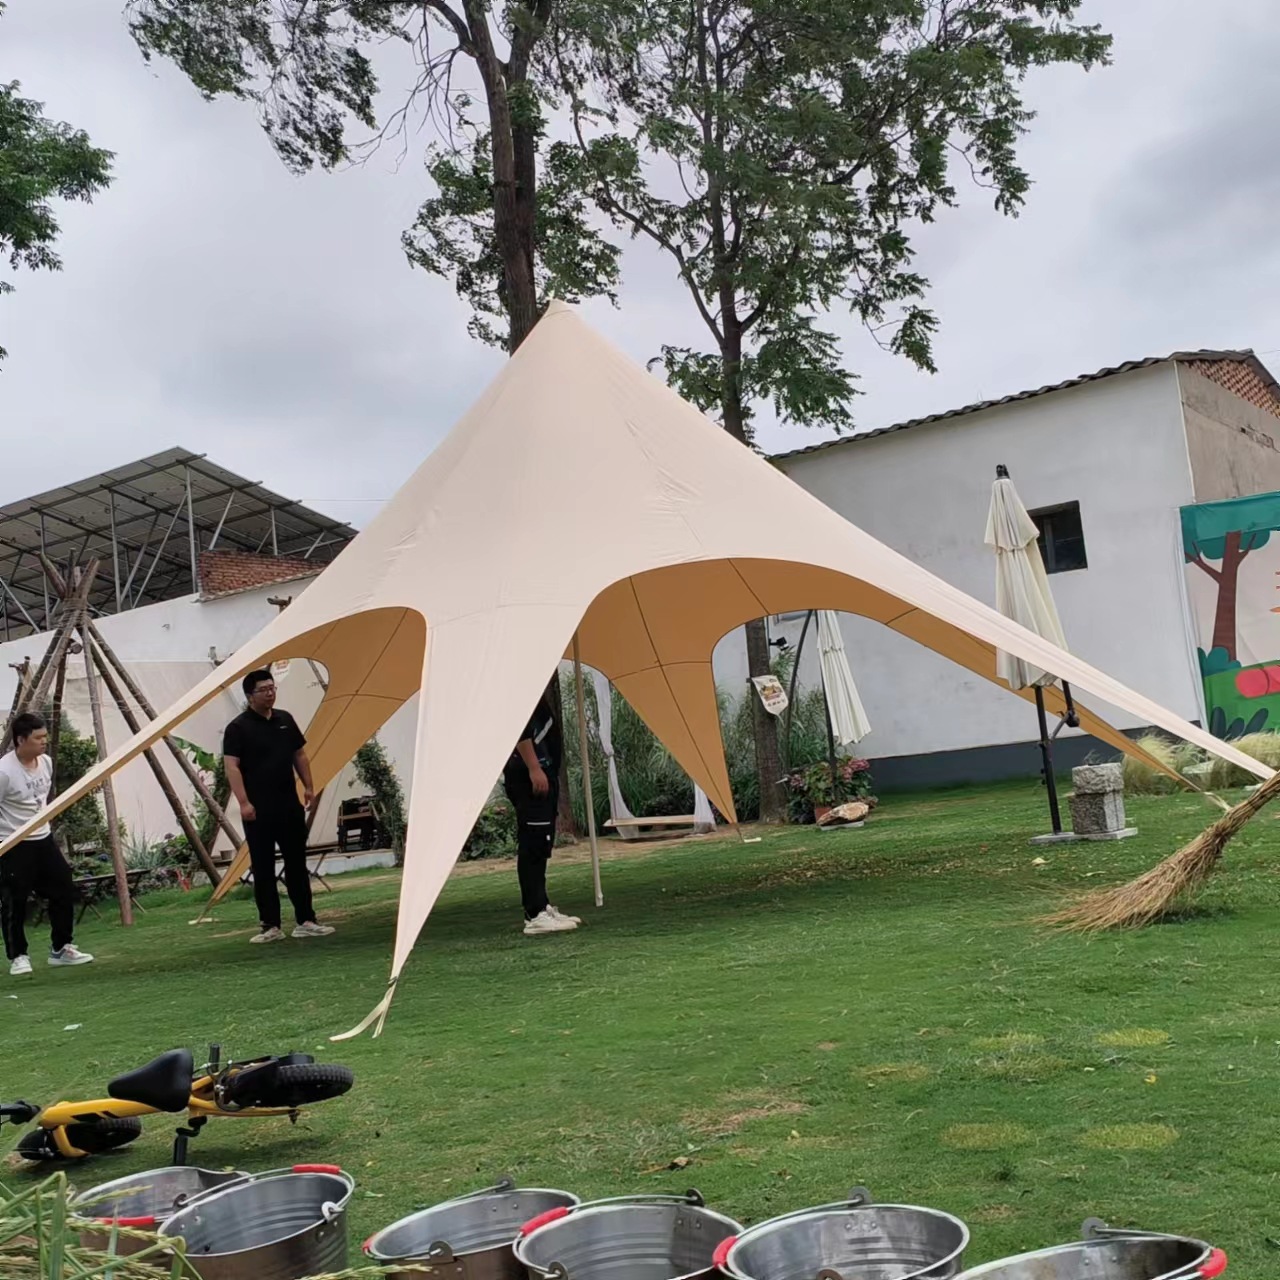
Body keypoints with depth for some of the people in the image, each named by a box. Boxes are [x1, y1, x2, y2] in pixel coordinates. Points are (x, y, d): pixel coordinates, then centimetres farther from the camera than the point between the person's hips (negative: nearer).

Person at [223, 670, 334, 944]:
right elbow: (231, 767, -14)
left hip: (289, 804, 6)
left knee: (297, 863, 8)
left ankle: (306, 921, 14)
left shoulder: (285, 719, 10)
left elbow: (299, 755, 17)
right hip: (258, 809, -5)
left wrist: (308, 787, 9)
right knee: (263, 868, 1)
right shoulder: (238, 727, -8)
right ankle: (270, 926, 6)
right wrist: (243, 802, -21)